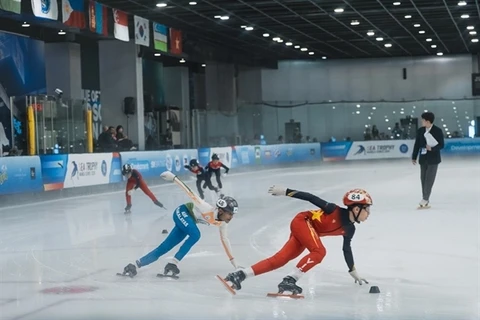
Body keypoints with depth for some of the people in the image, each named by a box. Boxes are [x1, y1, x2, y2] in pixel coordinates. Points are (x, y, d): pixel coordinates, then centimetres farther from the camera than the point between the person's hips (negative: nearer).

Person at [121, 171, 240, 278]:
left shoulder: (222, 223, -9)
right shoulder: (208, 210, -32)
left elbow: (224, 239, 6)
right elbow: (192, 195, -31)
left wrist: (232, 260, 10)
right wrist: (173, 178, -31)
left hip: (188, 220, 8)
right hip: (183, 212, -8)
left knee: (164, 247, 1)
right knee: (195, 235, -32)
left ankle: (134, 266, 3)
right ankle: (172, 264, -27)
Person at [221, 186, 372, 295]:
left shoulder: (349, 229, 3)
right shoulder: (335, 211, -20)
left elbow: (347, 250, 18)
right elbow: (310, 197, -17)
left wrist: (353, 272, 24)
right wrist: (286, 191, -20)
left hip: (308, 232, 8)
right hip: (302, 221, -8)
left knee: (279, 259, -5)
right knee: (319, 251, -27)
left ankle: (239, 275, -8)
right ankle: (289, 281, -32)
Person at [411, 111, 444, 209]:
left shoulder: (438, 131, -9)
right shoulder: (420, 131, 2)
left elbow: (441, 145, -7)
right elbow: (417, 145, 5)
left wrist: (432, 148, -23)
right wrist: (414, 157, 3)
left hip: (433, 159, -4)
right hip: (423, 158, 5)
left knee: (429, 179, -8)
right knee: (423, 179, 6)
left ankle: (425, 199, -6)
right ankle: (425, 201, 12)